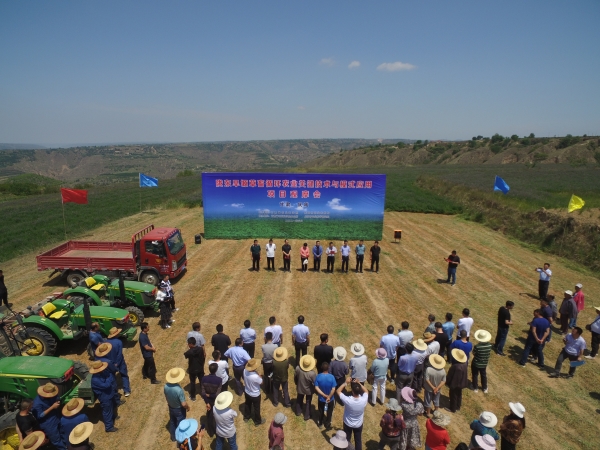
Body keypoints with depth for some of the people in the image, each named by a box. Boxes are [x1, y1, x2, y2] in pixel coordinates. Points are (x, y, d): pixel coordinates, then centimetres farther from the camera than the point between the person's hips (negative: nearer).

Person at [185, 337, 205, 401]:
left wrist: (188, 349, -1)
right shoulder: (201, 349, -15)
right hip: (200, 369, 2)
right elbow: (203, 358, -3)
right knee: (202, 381, 17)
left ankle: (193, 397, 30)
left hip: (192, 370, -2)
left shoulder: (189, 352, -25)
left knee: (192, 383, 17)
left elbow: (185, 355, -1)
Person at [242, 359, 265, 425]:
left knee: (248, 405, 31)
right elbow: (261, 382, -21)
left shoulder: (245, 371, -23)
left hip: (247, 392, 6)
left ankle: (246, 417, 55)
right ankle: (258, 421, 44)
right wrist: (259, 376, -13)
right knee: (256, 408, 21)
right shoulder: (255, 376, -43)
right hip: (255, 395, -5)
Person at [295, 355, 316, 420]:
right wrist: (314, 390, 0)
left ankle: (298, 412, 51)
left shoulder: (298, 368, -29)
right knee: (308, 402, 24)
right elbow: (314, 383, -23)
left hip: (300, 388, 3)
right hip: (309, 390, -3)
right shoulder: (312, 373, -39)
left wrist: (297, 384, 12)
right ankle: (307, 416, 42)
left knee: (299, 400, 30)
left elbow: (295, 377, -9)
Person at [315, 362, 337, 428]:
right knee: (329, 412, 25)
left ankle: (320, 423, 44)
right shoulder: (331, 377, -25)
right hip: (330, 399, -1)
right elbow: (333, 389, -23)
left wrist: (324, 395, -18)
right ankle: (327, 424, 42)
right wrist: (329, 397, -14)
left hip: (321, 398, 1)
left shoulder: (318, 376, -20)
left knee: (321, 411, 26)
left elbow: (316, 388, -20)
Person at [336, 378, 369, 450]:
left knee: (347, 440, 25)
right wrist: (359, 383, -14)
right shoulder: (364, 400, -33)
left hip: (348, 424, -1)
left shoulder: (347, 400, -38)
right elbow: (366, 391, -9)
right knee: (358, 440, 26)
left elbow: (338, 391, -20)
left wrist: (346, 383, -19)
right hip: (359, 424, 1)